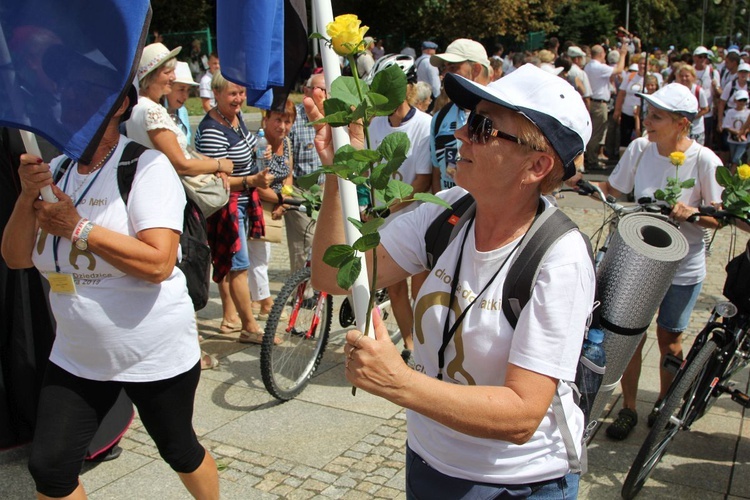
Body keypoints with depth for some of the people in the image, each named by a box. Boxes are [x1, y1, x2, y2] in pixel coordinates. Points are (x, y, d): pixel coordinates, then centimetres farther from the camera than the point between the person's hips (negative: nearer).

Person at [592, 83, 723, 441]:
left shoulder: (703, 160, -17)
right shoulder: (640, 148, -7)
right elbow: (613, 189, 6)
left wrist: (692, 212, -30)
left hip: (682, 267, -2)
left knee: (669, 340, 13)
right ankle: (628, 408, 24)